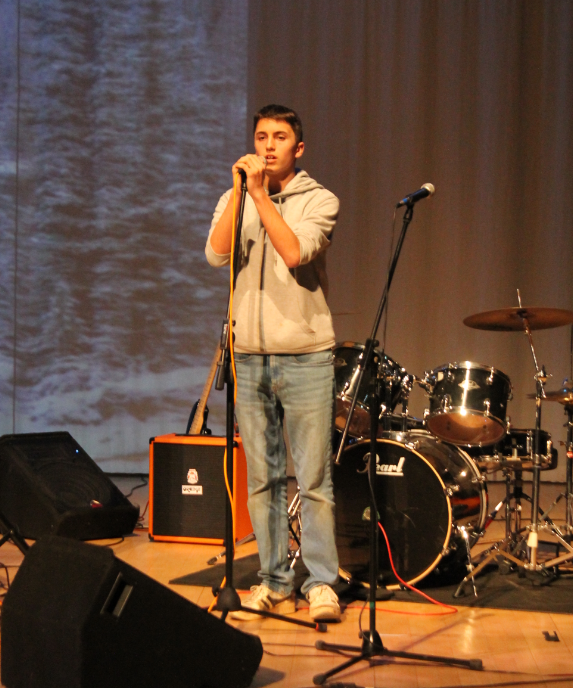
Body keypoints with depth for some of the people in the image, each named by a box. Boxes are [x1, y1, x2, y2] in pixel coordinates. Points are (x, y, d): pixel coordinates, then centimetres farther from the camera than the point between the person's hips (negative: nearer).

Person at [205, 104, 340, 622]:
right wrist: (240, 190, -10)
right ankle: (274, 584, 18)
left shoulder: (319, 200, 1)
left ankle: (321, 583, 6)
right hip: (249, 358, 4)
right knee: (261, 479, 8)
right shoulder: (235, 200, 11)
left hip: (306, 357, -3)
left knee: (314, 479, -3)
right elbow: (216, 254, -7)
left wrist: (260, 193, -14)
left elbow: (295, 253, -17)